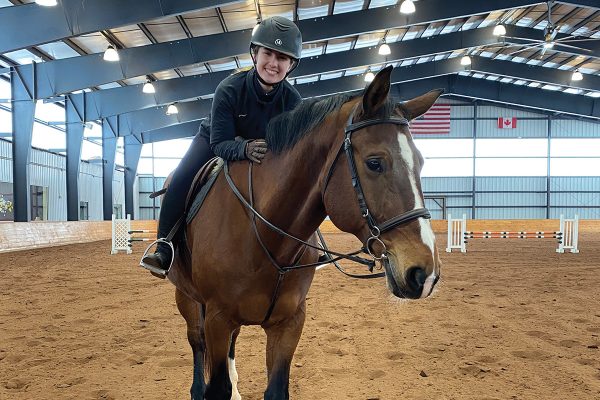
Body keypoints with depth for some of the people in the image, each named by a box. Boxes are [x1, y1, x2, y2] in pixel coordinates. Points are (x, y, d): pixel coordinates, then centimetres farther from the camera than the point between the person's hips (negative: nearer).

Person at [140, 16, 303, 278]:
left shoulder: (292, 100, -26)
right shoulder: (229, 88, -33)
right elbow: (220, 143, -34)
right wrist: (246, 148, -57)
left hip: (267, 149, 3)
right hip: (215, 141, -2)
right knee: (180, 182, -25)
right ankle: (164, 249, -15)